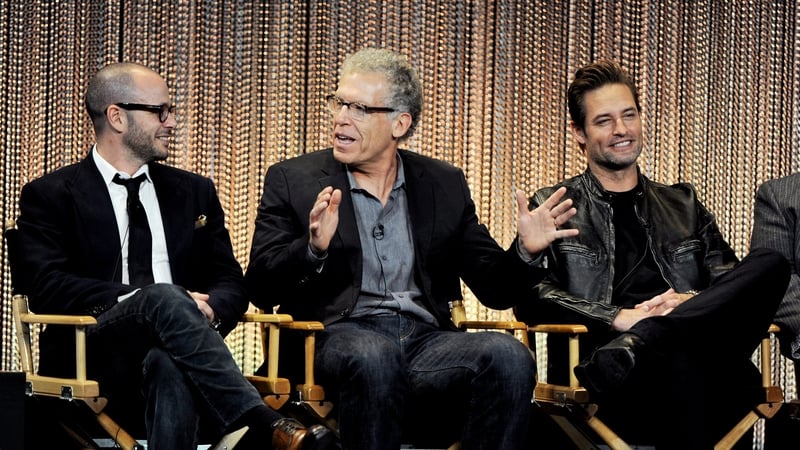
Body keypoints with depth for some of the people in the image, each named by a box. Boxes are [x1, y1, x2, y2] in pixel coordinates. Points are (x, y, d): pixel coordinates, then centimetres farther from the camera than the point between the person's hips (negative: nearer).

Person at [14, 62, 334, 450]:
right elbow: (45, 287, -7)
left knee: (171, 367, -38)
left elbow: (230, 284, 17)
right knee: (164, 297, -35)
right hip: (93, 356, -2)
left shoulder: (195, 192, 22)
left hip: (168, 352, 2)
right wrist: (156, 300, -18)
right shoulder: (50, 196, 9)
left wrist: (209, 310, -11)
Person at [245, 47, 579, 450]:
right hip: (342, 337, -2)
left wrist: (524, 252, -4)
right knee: (373, 356, -38)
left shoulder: (444, 185, 18)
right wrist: (313, 250, -17)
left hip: (427, 340, 3)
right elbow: (260, 288, 2)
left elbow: (493, 288, 17)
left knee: (508, 355, -28)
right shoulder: (293, 180, 11)